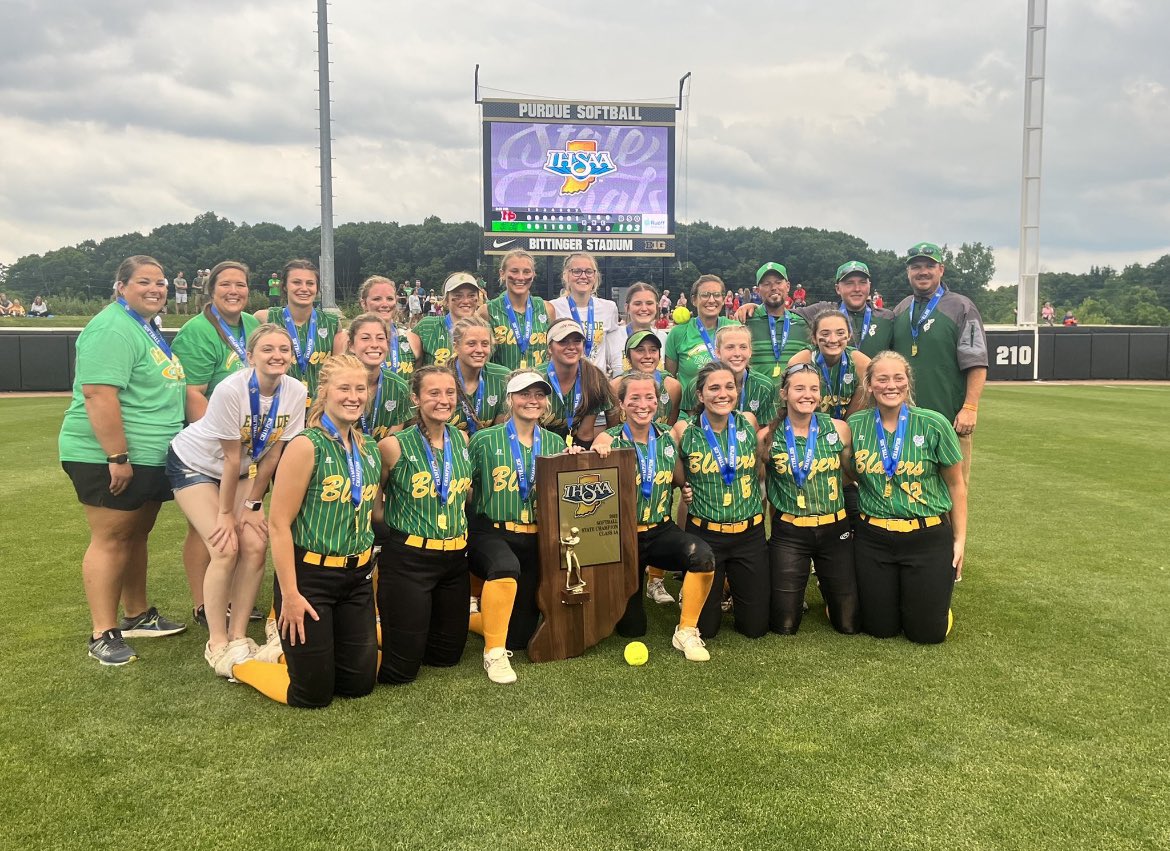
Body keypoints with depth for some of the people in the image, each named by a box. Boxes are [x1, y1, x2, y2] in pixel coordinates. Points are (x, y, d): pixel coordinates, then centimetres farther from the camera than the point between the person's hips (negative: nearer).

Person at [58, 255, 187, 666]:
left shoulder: (149, 327, 16)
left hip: (151, 457, 9)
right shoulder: (113, 329, -17)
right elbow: (98, 394, -25)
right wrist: (117, 457, -26)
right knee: (111, 539, -3)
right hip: (108, 458, -9)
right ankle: (104, 635, 5)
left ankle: (138, 616, 31)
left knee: (136, 535, 18)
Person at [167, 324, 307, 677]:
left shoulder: (295, 392, -18)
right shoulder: (231, 390, -31)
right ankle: (216, 644, -1)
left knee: (256, 546, -9)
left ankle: (238, 636, 7)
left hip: (241, 471, 5)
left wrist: (252, 505, -6)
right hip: (194, 463, -5)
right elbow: (232, 457, -24)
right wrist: (225, 513, -15)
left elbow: (272, 454, -9)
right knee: (225, 549, -16)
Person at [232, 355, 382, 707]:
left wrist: (366, 567, 13)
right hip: (309, 575, -6)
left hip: (357, 577, 7)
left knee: (360, 684, 12)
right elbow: (278, 523, -16)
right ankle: (240, 664, 27)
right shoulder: (306, 446, -15)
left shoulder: (370, 449, 6)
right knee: (313, 694, 2)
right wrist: (289, 594, -18)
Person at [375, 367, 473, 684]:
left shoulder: (462, 440, 3)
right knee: (401, 669, 1)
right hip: (407, 559, -5)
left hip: (454, 559, 6)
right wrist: (398, 528, -1)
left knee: (447, 656, 17)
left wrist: (457, 525, 9)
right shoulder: (394, 446, -13)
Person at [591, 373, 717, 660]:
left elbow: (681, 480, 11)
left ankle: (686, 631, -12)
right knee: (631, 628, 6)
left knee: (703, 555, -33)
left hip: (661, 531, 2)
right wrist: (596, 454, -32)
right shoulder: (609, 440, -10)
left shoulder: (668, 437, 0)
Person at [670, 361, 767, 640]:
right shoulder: (684, 431, -8)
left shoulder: (749, 423, -1)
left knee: (755, 627, 9)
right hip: (705, 535, -2)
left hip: (750, 533, 2)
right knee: (704, 628, 7)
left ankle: (732, 585, 39)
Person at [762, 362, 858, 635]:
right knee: (784, 626, 4)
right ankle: (794, 599, 37)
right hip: (788, 533, -1)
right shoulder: (768, 437, -7)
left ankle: (826, 586, 37)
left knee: (849, 624, 7)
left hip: (835, 529, 1)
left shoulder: (839, 429, -4)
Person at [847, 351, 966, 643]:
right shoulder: (856, 424, -3)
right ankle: (889, 593, 41)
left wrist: (960, 539, -1)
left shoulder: (934, 424, -10)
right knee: (879, 628, 8)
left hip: (928, 538, -2)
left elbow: (956, 484, -1)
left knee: (927, 632, 4)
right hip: (873, 538, 2)